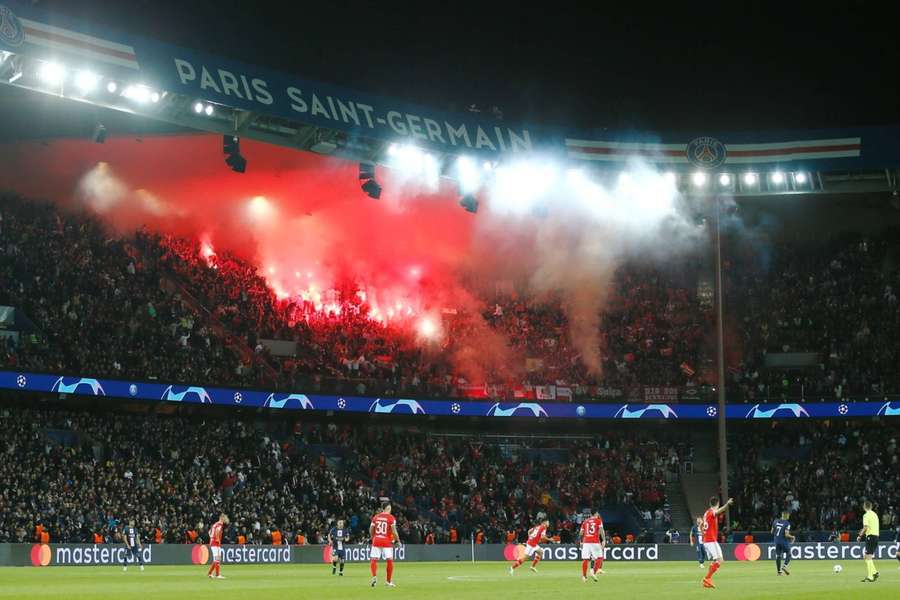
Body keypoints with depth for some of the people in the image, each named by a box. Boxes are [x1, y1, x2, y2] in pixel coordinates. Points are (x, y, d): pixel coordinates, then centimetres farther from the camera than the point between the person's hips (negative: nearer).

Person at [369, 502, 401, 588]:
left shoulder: (376, 517, 7)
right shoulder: (391, 518, -6)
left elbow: (371, 530, 10)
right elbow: (394, 531, -11)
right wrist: (398, 540, 1)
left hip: (376, 541, 3)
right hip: (387, 542, -3)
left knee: (374, 560, 4)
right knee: (390, 560, 6)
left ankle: (374, 576, -19)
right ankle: (388, 581, 9)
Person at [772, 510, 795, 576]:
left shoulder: (775, 521, 3)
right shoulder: (787, 523, -14)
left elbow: (772, 532, 8)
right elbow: (786, 535, -19)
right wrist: (792, 537, -1)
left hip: (777, 541, 5)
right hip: (784, 542, -5)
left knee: (778, 555, 10)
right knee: (788, 554, 9)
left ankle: (779, 571, 9)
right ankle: (784, 566, -12)